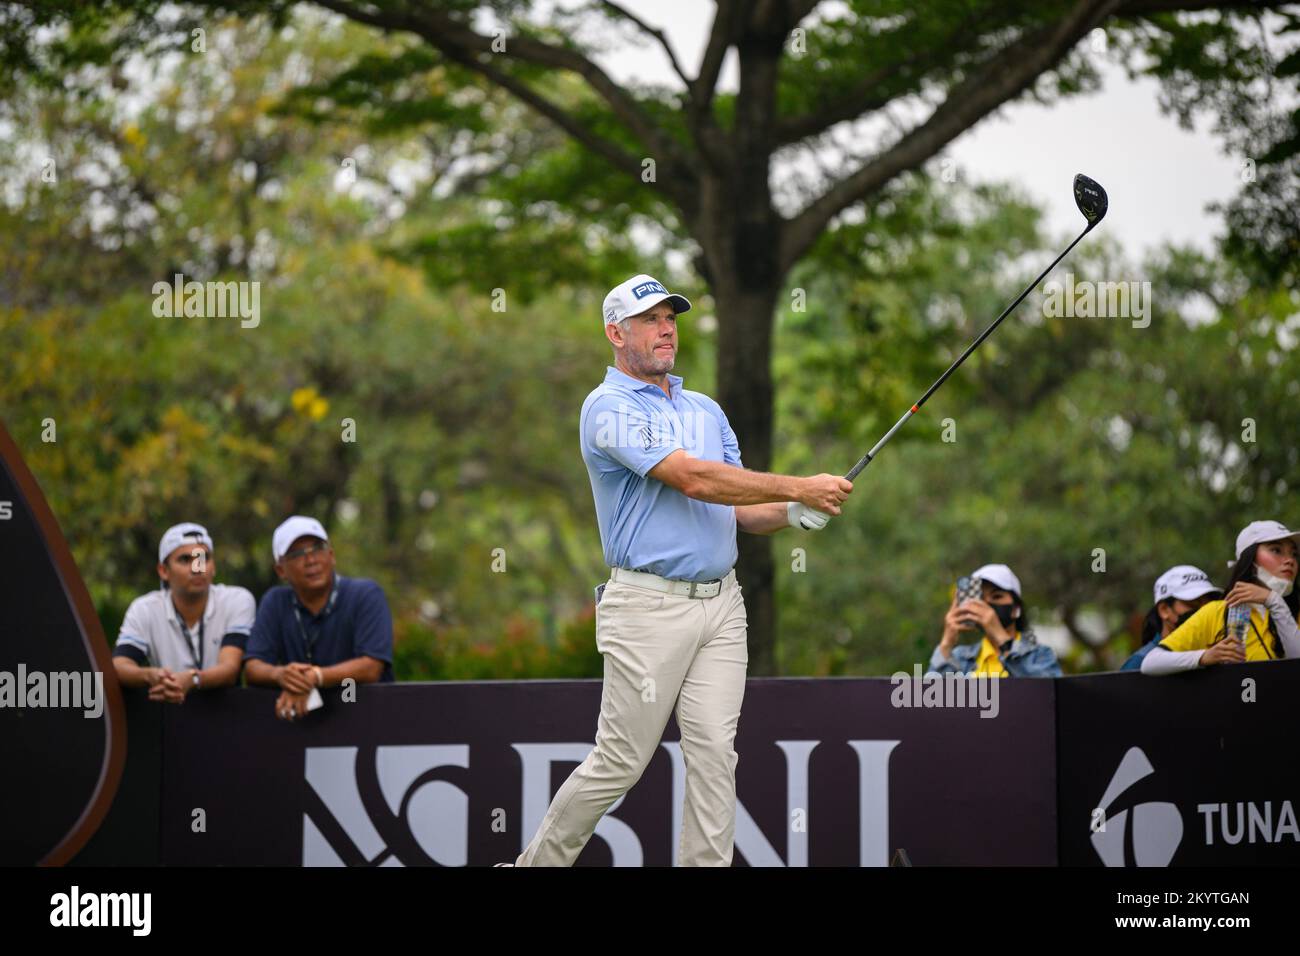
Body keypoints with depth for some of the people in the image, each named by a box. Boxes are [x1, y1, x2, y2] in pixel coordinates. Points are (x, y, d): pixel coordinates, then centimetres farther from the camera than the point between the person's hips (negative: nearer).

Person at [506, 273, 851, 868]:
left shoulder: (706, 410, 17)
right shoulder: (608, 408, -7)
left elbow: (737, 511, 17)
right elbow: (692, 479, -17)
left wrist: (790, 515, -6)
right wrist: (799, 488, -17)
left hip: (721, 602, 6)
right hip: (649, 608, -6)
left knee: (715, 756, -2)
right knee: (619, 762, -2)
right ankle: (536, 863, 14)